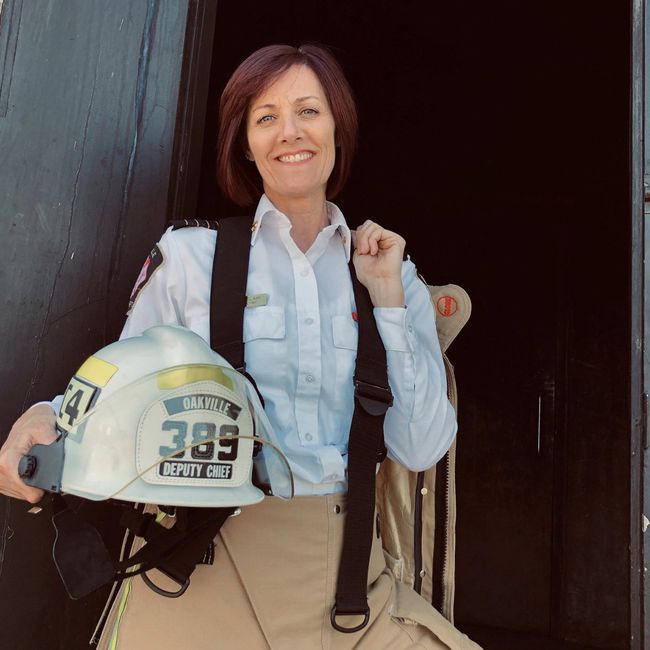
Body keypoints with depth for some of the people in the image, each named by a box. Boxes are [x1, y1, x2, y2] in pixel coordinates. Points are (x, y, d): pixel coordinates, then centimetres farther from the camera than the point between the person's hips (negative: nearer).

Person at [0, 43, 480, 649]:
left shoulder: (393, 275, 6)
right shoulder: (188, 256, 0)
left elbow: (418, 449, -1)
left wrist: (388, 298, -4)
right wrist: (49, 415, -17)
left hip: (340, 563, 2)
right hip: (207, 556, -1)